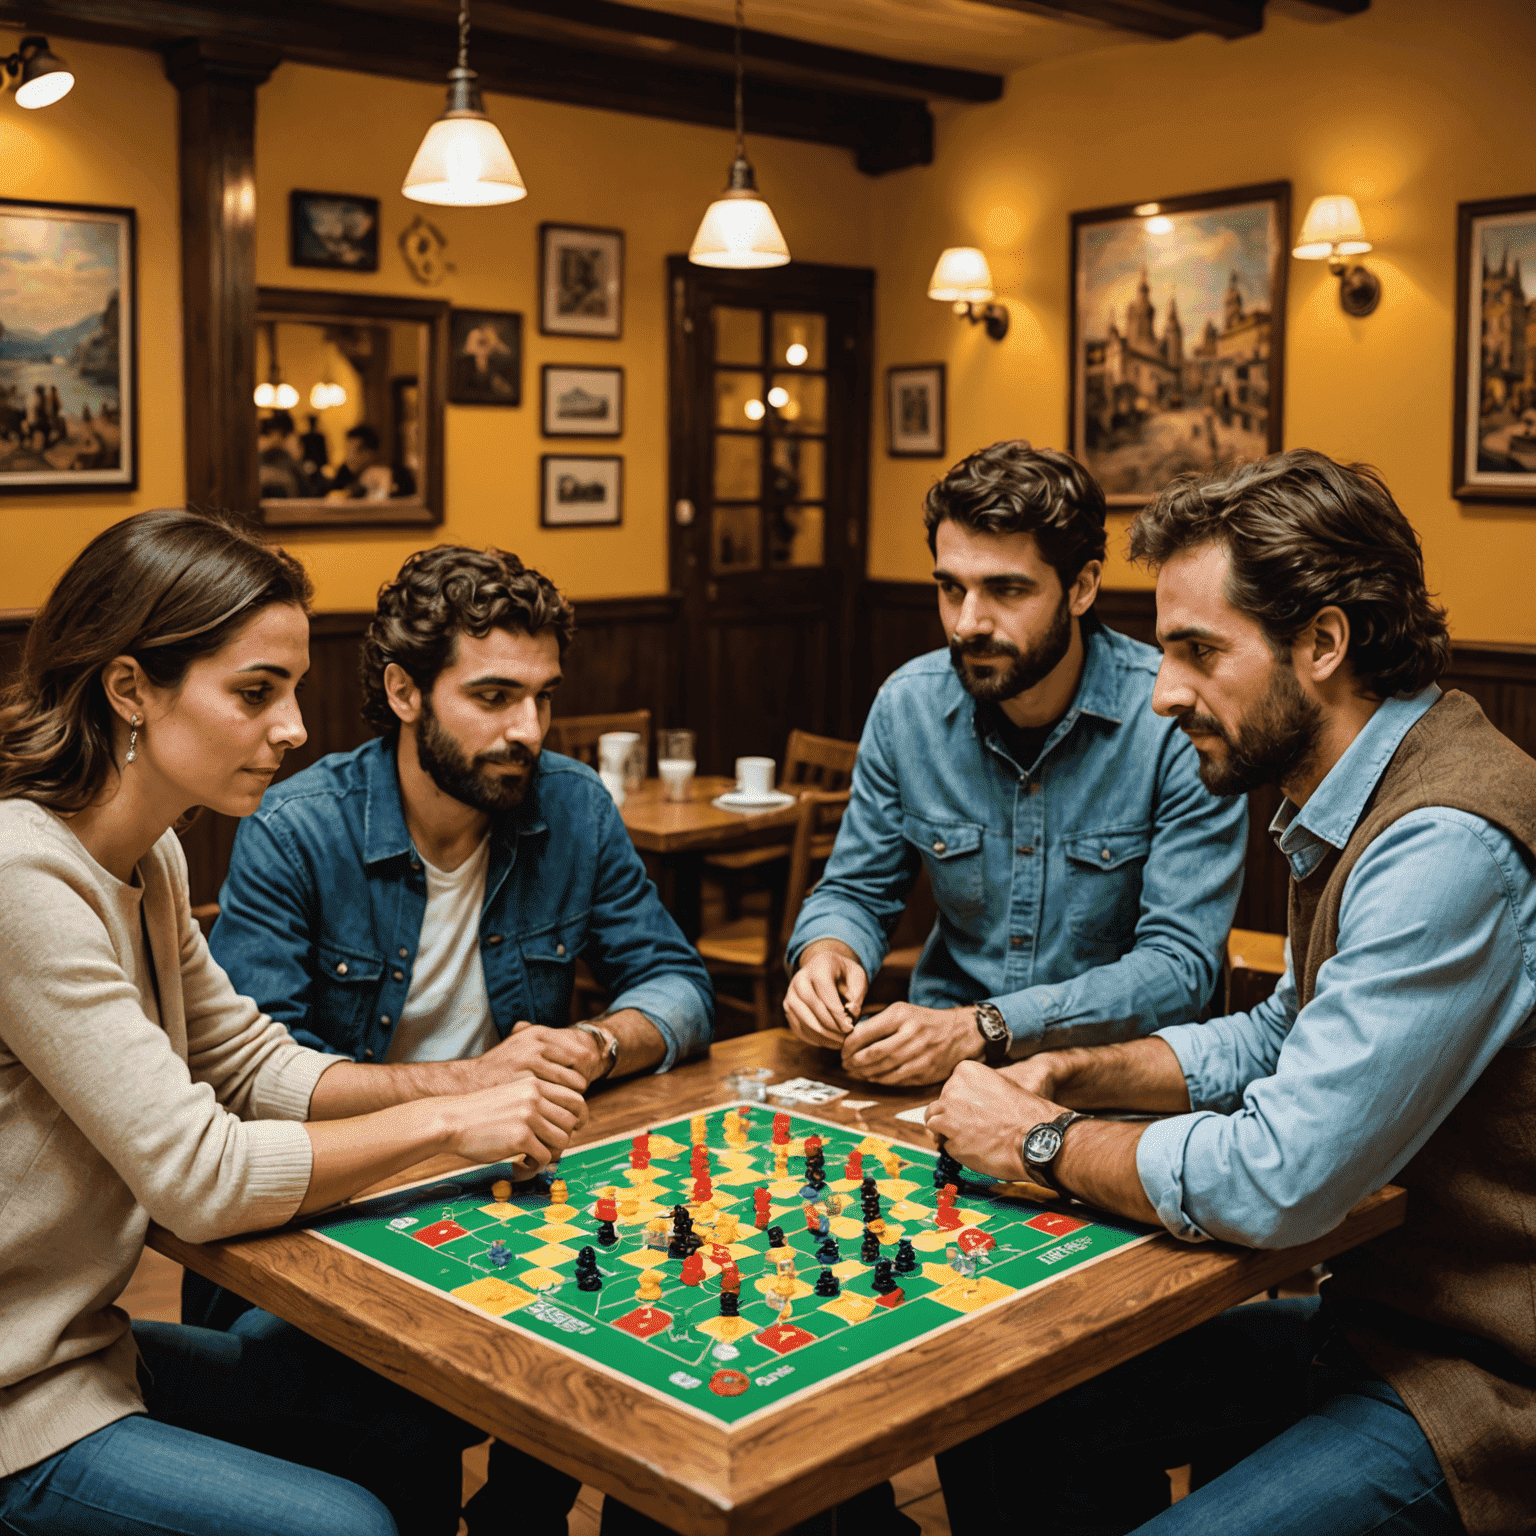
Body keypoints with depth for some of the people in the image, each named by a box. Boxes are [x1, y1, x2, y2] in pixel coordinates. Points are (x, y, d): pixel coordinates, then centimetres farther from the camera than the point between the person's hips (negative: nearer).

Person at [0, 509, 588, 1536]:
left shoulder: (145, 856, 4)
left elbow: (253, 1063, 10)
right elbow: (199, 1176, -28)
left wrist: (456, 1082, -6)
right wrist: (444, 1122, -18)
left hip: (89, 1340, 9)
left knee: (422, 1416, 9)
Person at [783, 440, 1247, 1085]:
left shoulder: (1183, 720, -15)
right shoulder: (908, 704, -1)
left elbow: (1179, 963, -17)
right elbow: (856, 890, 10)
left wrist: (979, 1029, -28)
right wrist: (827, 952, -14)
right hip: (940, 1060, 4)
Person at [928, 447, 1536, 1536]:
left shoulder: (1448, 850, -28)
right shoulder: (1349, 810, 6)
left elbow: (1277, 1181, -29)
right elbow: (1280, 1037, 20)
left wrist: (1041, 1143, -13)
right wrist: (1083, 1075, 5)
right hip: (1372, 1314, 9)